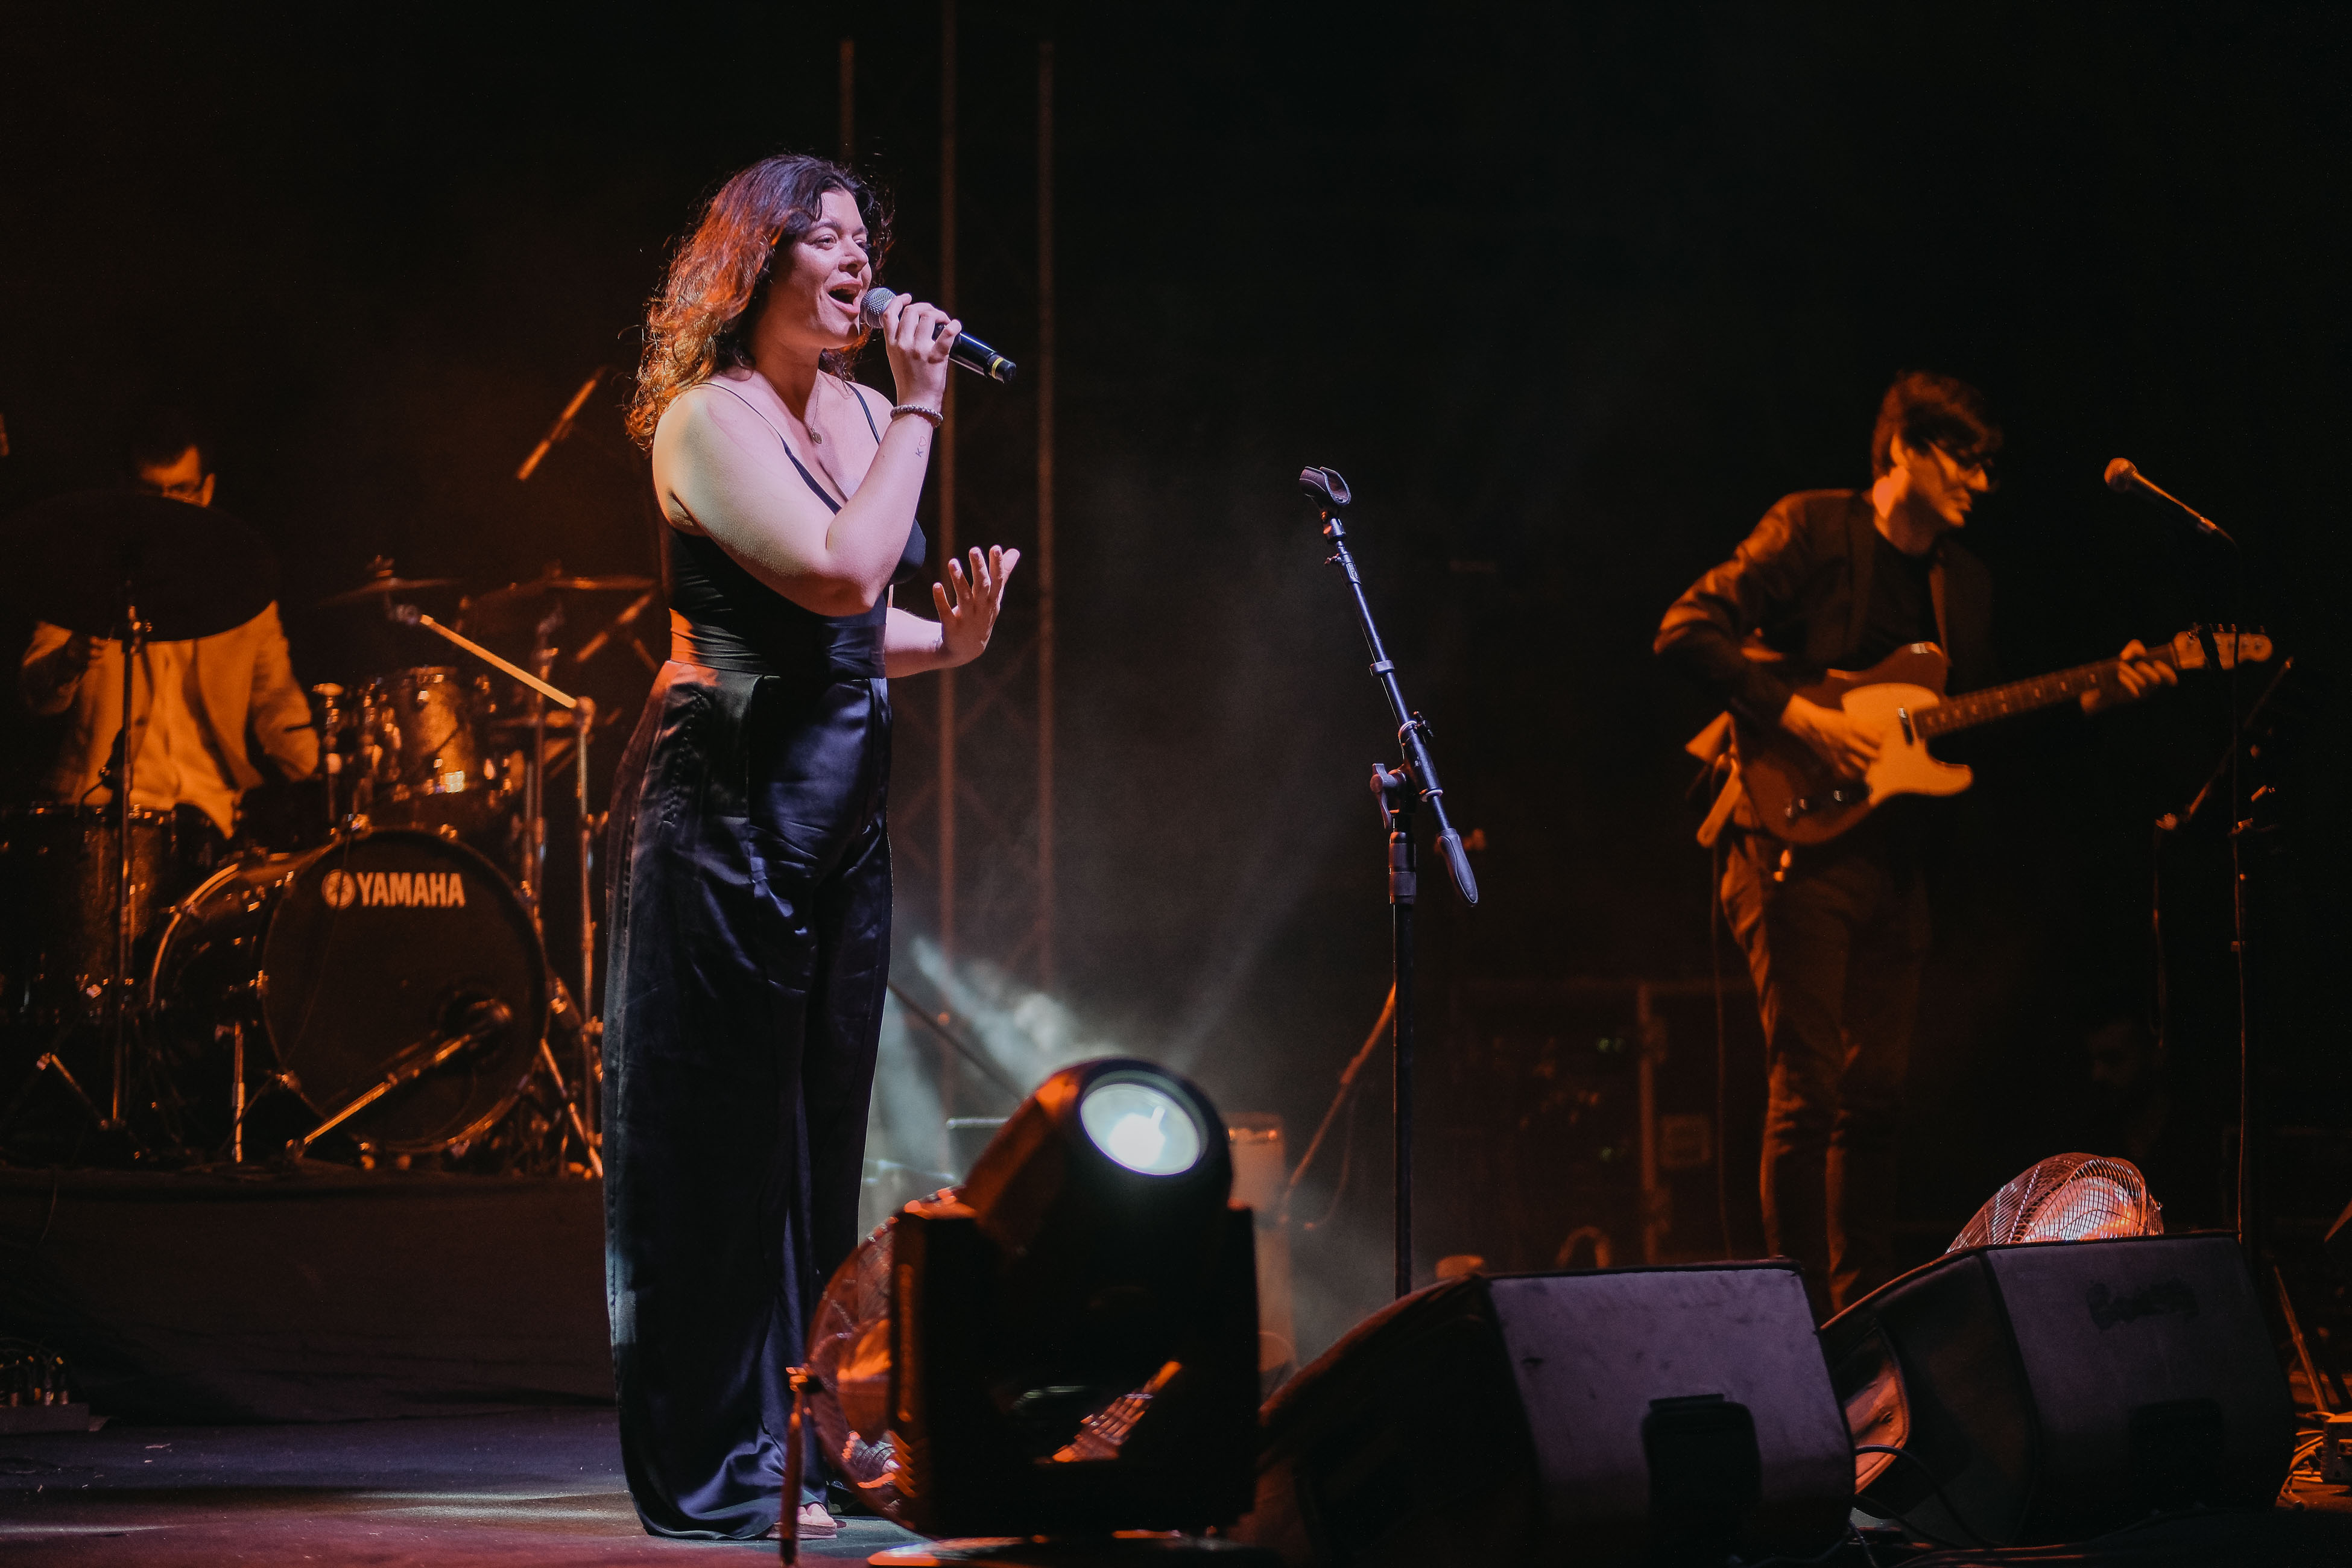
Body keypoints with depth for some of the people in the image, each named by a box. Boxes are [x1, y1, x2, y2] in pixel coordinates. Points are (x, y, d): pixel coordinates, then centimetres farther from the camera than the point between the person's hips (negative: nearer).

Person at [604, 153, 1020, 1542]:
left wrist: (954, 639, 1)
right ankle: (718, 1469, 1)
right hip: (725, 793, -8)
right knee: (723, 1131, -4)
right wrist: (921, 411, -16)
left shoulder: (863, 415, 13)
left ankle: (806, 1445, 17)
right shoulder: (707, 418, -11)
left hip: (843, 802, 8)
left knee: (820, 1133, 10)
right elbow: (839, 572, -23)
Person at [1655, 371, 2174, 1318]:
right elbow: (1686, 632, -12)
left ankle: (1866, 1312, 16)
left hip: (1895, 860, 7)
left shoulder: (1963, 583, 17)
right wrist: (1796, 714, -19)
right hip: (1801, 844, -7)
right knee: (1808, 1089, -10)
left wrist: (2092, 699, 3)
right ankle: (1804, 1317, -7)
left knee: (1876, 1094, 9)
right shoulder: (1811, 531, -4)